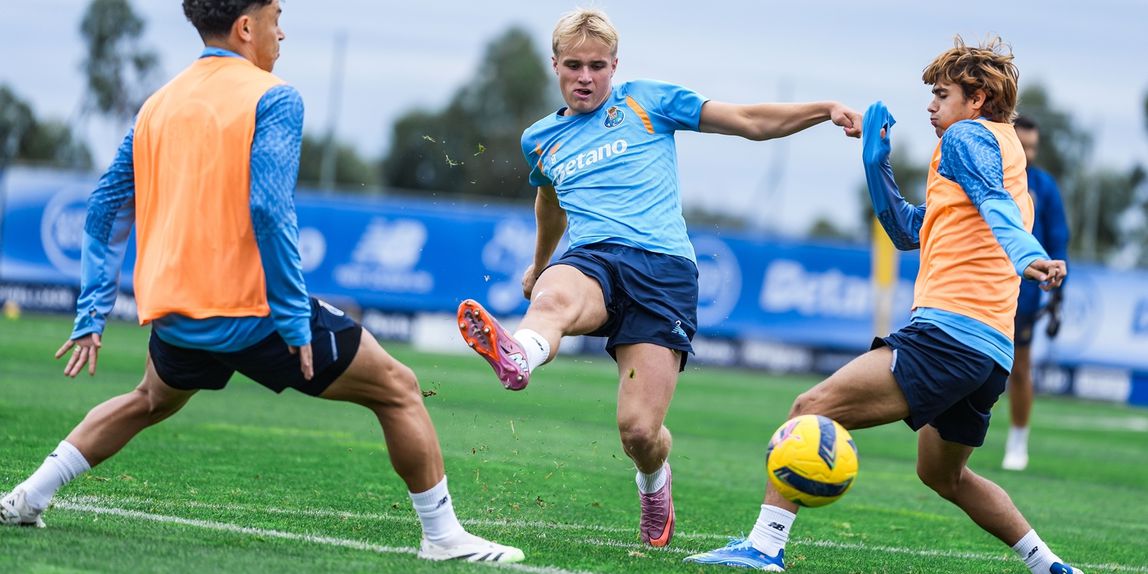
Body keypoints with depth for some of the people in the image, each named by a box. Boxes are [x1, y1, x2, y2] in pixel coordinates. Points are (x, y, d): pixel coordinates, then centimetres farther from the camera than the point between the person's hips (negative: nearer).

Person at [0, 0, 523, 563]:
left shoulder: (159, 104, 12)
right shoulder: (273, 99, -9)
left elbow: (106, 206, 13)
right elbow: (268, 209, -20)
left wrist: (92, 313, 17)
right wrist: (294, 317, -18)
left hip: (174, 316, 7)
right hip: (252, 308, -6)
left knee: (149, 402, 36)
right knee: (397, 389, 7)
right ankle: (442, 535, 6)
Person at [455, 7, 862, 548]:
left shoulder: (646, 101, 13)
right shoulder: (539, 139, 23)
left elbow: (751, 122, 12)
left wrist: (827, 109, -1)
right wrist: (538, 264, 60)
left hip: (663, 266, -2)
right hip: (590, 259, 2)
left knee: (639, 430, -15)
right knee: (552, 297, -39)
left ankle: (653, 482, 22)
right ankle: (515, 357, -75)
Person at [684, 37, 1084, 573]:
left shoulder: (967, 137, 3)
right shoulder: (1005, 158, 31)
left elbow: (996, 204, -20)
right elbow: (908, 231, 36)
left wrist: (1026, 256, -38)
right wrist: (877, 163, 24)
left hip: (949, 329, -10)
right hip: (994, 352, 10)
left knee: (813, 408, -18)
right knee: (942, 474, 29)